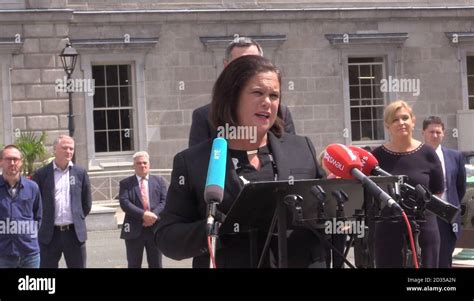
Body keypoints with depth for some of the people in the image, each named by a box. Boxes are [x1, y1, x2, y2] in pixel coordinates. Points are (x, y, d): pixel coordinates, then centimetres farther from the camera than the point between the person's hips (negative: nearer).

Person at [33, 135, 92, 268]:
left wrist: (79, 219, 11)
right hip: (49, 233, -1)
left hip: (75, 233, 1)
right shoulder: (41, 174, -1)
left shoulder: (80, 173, 5)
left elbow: (87, 202, 12)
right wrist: (43, 223, 6)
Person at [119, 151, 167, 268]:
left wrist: (154, 215, -16)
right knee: (134, 265, 3)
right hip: (134, 230, -2)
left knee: (156, 265, 6)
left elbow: (164, 201, 2)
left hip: (155, 228, 2)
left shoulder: (159, 181, 13)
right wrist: (143, 215, -20)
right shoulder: (125, 183, 5)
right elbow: (124, 203, -9)